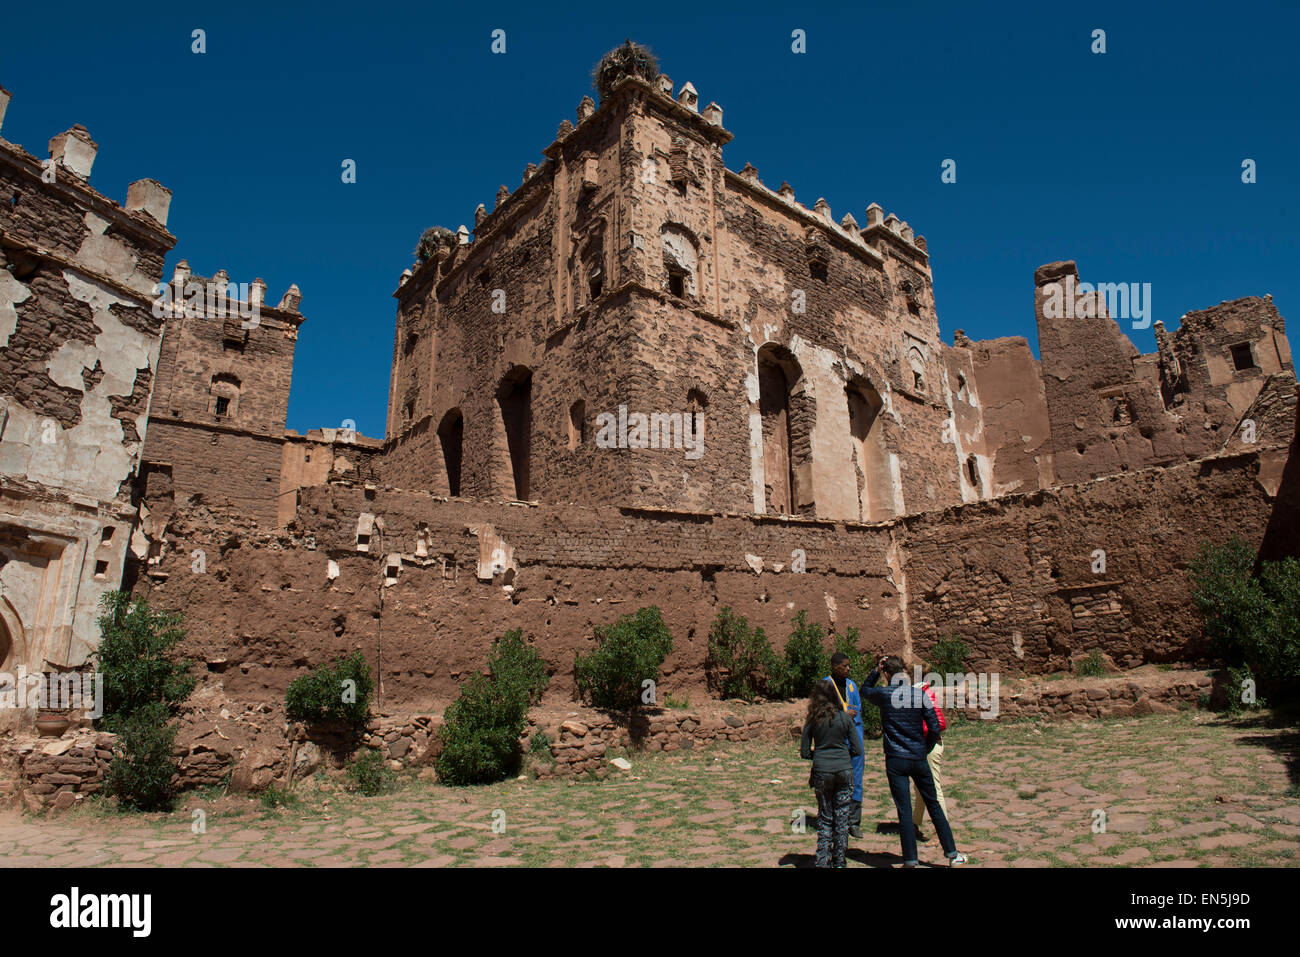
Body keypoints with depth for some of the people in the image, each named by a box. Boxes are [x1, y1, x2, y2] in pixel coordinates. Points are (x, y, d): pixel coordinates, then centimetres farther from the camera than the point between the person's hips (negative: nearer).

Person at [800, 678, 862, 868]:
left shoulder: (812, 720, -3)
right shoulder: (844, 717, -1)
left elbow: (804, 753, -1)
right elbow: (857, 750, 0)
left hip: (822, 772, 0)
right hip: (844, 770, 1)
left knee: (824, 818, 12)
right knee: (842, 817, 11)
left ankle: (823, 861, 10)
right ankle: (839, 861, 18)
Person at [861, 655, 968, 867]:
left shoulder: (883, 695, -6)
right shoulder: (920, 695, -3)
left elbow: (865, 689, 17)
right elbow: (934, 728, -4)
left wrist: (876, 670, 7)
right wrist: (925, 751, 10)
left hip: (895, 761, -2)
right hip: (919, 760, 2)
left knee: (904, 811, 2)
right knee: (933, 805, 17)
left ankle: (910, 860, 4)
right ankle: (952, 853, 25)